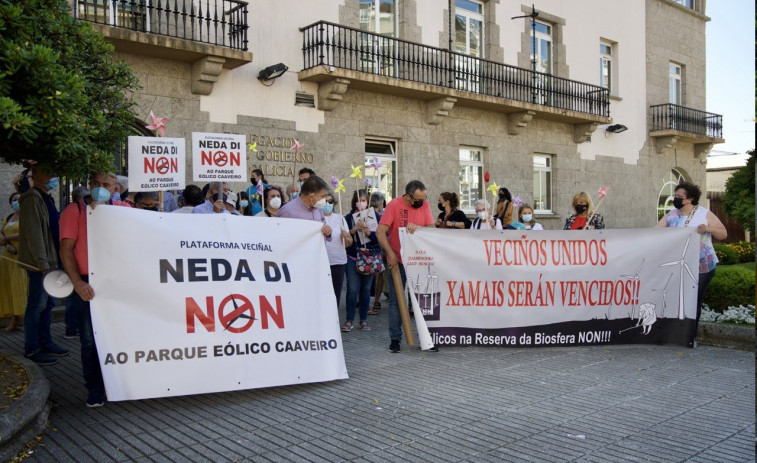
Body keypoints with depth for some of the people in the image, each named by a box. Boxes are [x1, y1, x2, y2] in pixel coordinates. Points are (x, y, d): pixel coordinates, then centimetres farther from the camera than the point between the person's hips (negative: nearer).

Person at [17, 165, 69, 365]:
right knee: (37, 305, -5)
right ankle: (32, 349, 2)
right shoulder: (32, 198, -12)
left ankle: (46, 343, 23)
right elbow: (33, 233, -19)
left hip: (49, 261, 10)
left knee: (47, 303, 14)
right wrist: (42, 263, -22)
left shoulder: (46, 198, 18)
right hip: (39, 263, -10)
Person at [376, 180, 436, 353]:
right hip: (398, 261, -3)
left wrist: (417, 227, -22)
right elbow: (380, 232, -14)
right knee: (396, 300, 4)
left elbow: (432, 228, -3)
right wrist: (390, 253, -23)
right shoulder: (394, 205, -11)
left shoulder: (424, 204, 0)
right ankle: (395, 338, 14)